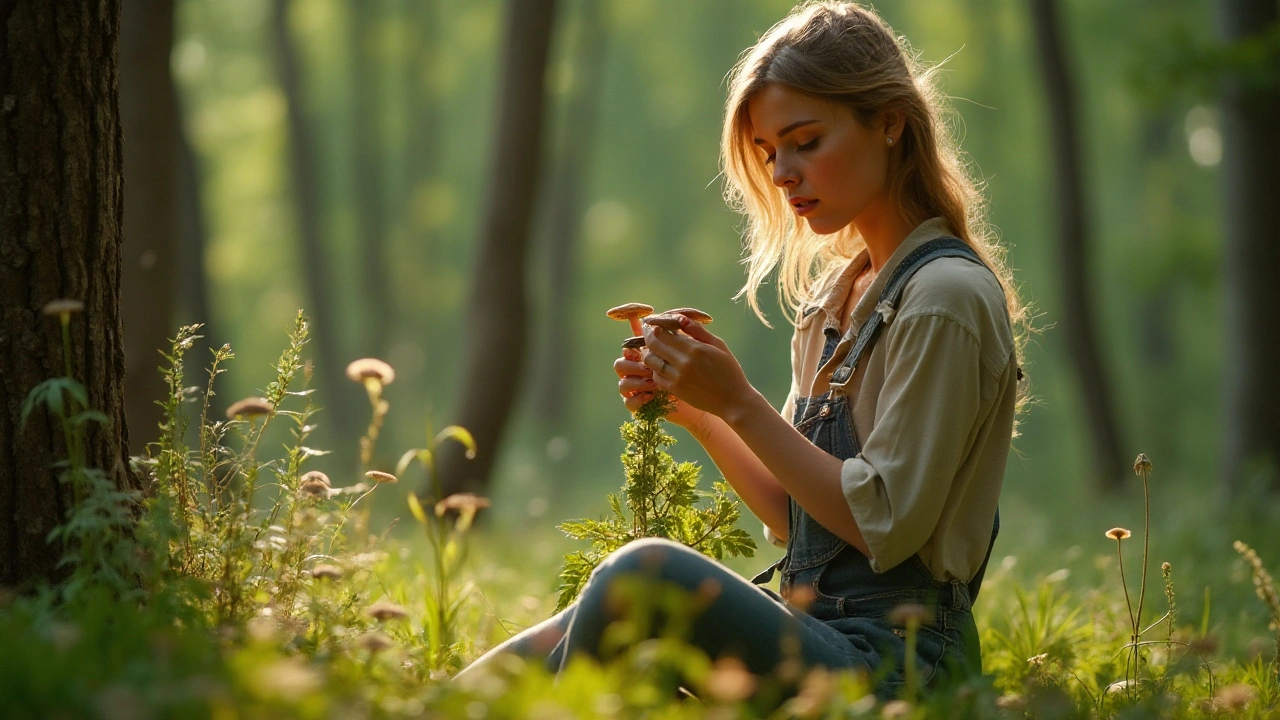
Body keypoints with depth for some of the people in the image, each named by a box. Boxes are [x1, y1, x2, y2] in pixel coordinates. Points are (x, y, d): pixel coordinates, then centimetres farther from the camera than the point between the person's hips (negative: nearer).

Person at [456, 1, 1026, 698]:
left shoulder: (946, 297, -10)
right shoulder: (836, 293, 18)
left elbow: (884, 524, -14)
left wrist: (739, 403, -12)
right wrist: (696, 412, 3)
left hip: (889, 661, -9)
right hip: (812, 639, 9)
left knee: (646, 574, -29)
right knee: (556, 648, -8)